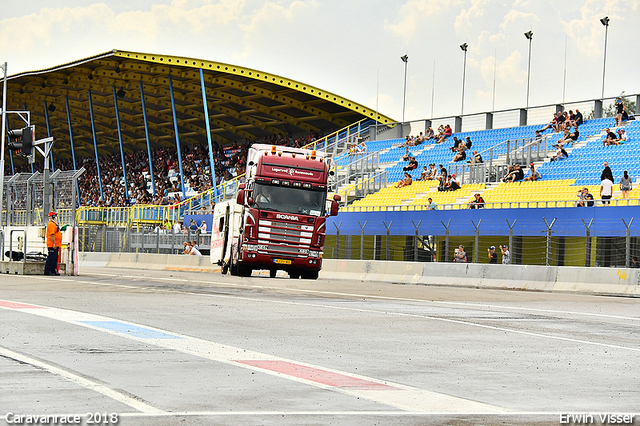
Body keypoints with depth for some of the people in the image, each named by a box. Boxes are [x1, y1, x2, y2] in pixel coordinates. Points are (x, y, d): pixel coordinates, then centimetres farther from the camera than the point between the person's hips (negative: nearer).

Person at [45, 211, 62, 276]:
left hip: (55, 245, 11)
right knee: (51, 258, -9)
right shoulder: (51, 224, -13)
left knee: (55, 258, 11)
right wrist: (54, 243, -24)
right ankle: (47, 271, -8)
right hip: (52, 245, -11)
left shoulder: (54, 224, 21)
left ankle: (53, 270, 13)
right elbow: (52, 235, -21)